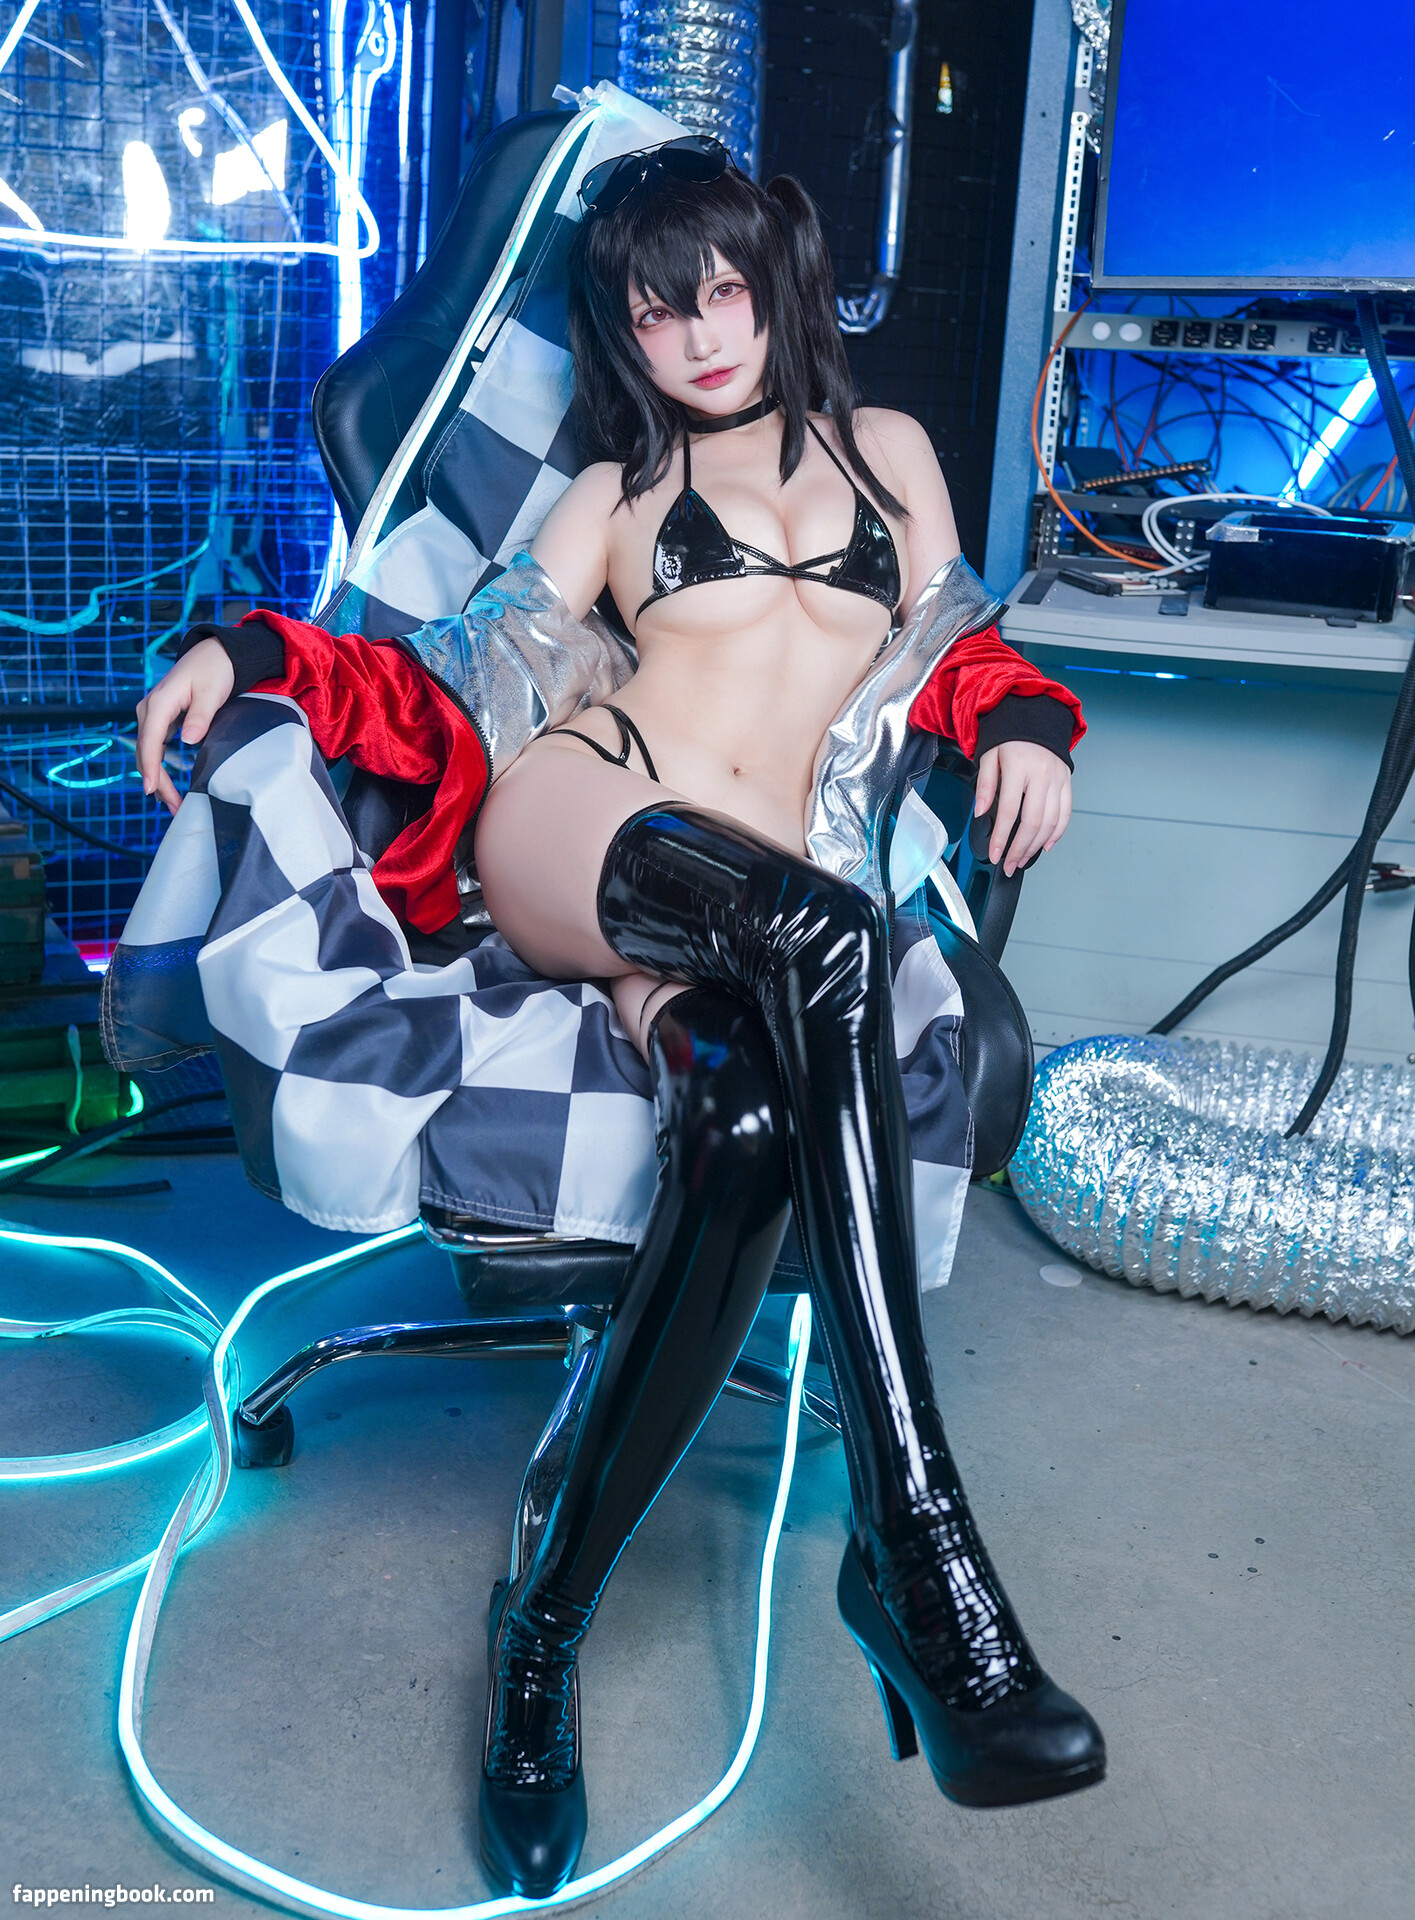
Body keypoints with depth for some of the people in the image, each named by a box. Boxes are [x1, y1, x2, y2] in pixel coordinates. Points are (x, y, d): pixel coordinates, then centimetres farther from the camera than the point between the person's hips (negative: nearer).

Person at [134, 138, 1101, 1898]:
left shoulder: (886, 448, 29)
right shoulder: (614, 490, 24)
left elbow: (955, 646, 31)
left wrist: (1024, 727, 8)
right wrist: (250, 651, 2)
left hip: (744, 917, 1)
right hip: (567, 826, -1)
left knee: (753, 1128, -36)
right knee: (825, 939, -37)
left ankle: (547, 1625, -24)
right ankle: (911, 1548, -38)